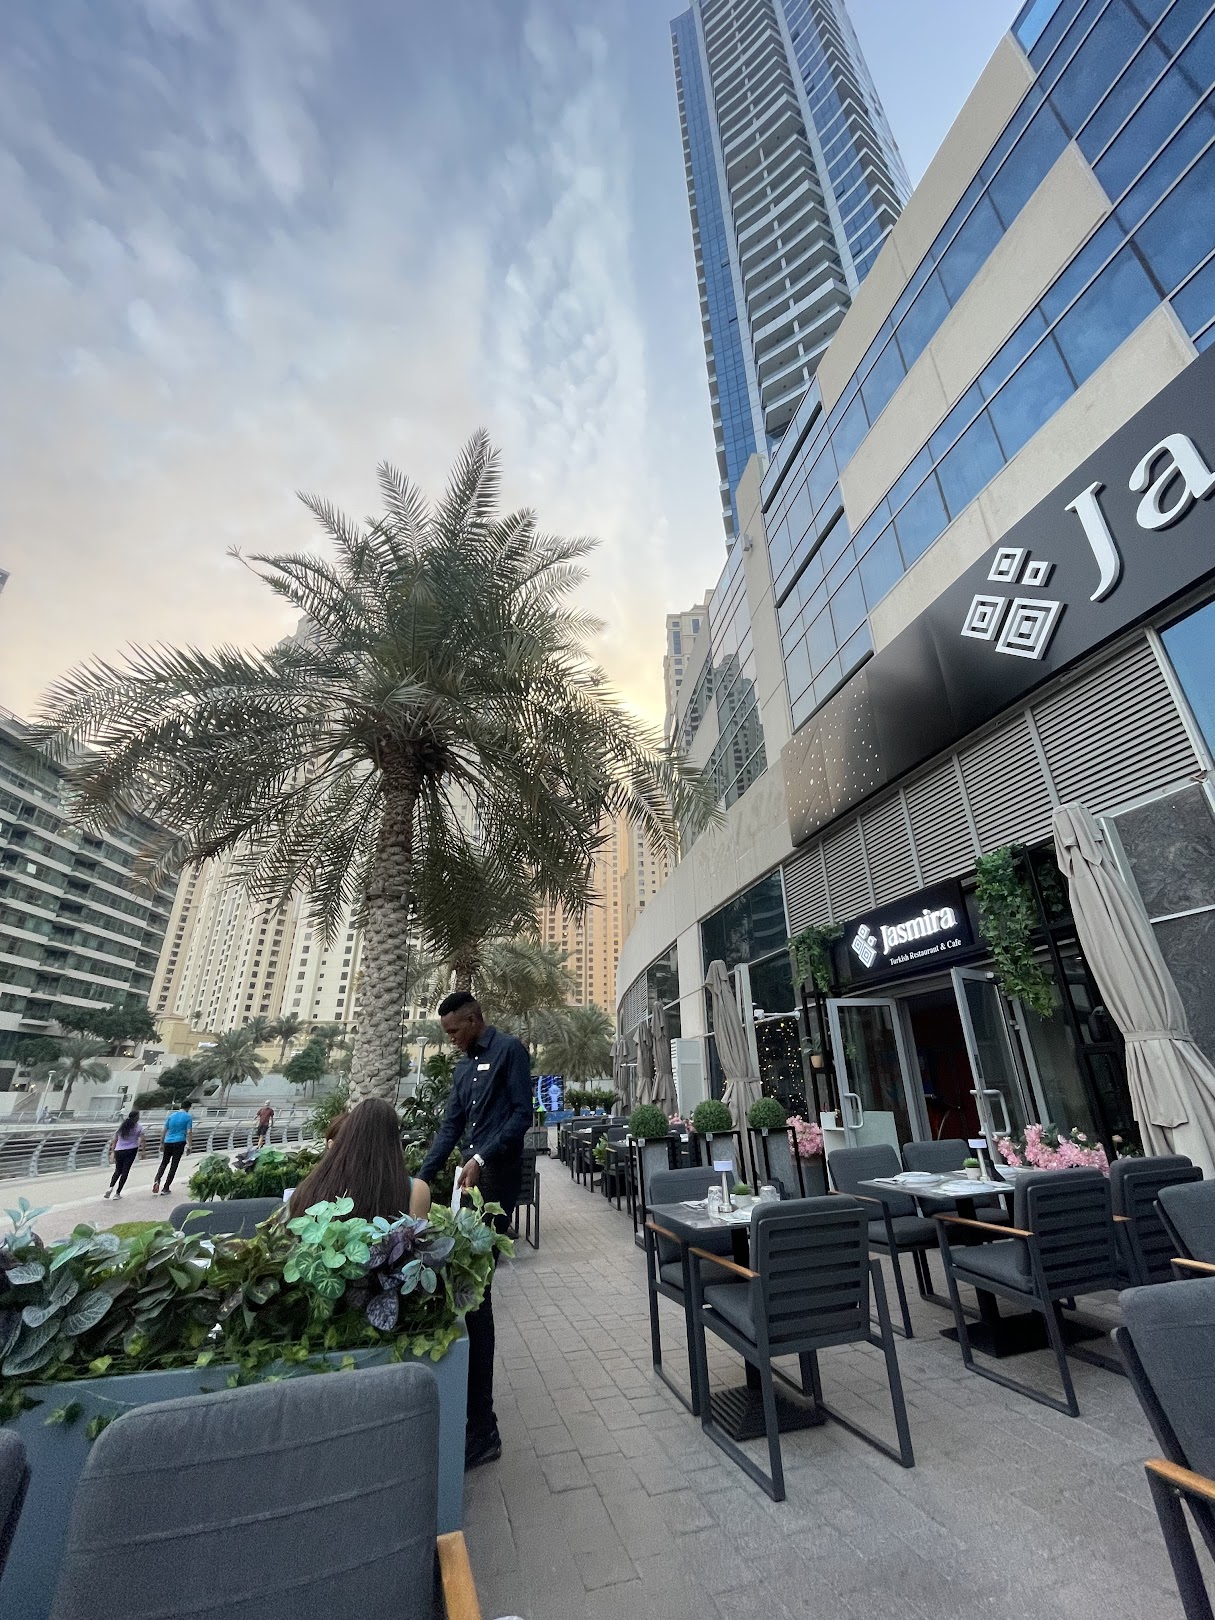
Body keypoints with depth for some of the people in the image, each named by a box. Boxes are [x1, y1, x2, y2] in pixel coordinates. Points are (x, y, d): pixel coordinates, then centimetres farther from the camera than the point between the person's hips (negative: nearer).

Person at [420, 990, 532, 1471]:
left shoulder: (509, 1050, -9)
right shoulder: (464, 1066, 16)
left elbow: (522, 1113, -14)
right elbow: (451, 1126, 17)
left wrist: (482, 1158, -21)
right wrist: (421, 1177, 12)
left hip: (496, 1179, -8)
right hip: (471, 1177, 8)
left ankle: (481, 1431, 1)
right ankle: (476, 1416, 27)